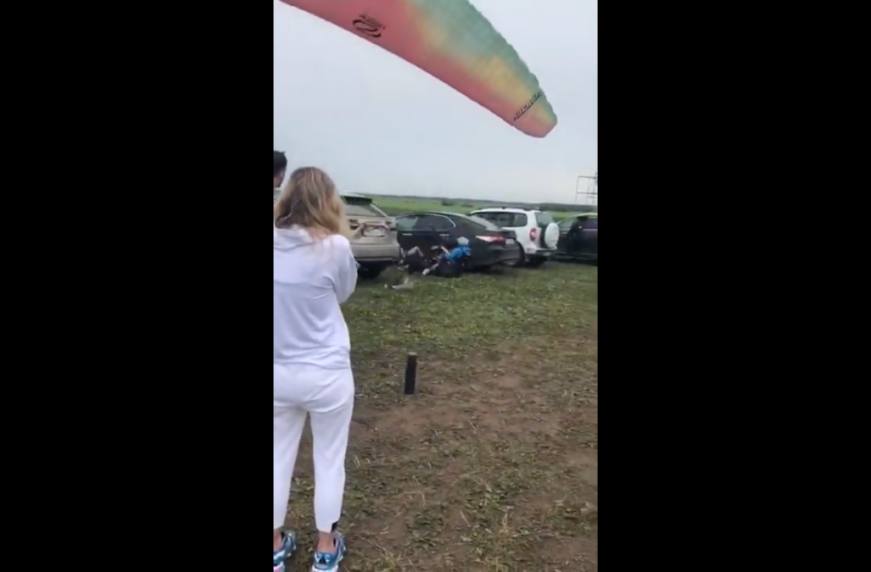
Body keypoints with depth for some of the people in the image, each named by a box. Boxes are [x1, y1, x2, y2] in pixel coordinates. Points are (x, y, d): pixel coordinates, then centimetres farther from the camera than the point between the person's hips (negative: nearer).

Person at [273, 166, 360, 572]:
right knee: (329, 459, 16)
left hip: (278, 373, 4)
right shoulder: (334, 247, -18)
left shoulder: (276, 242, -8)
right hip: (327, 374, -3)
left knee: (279, 458, 20)